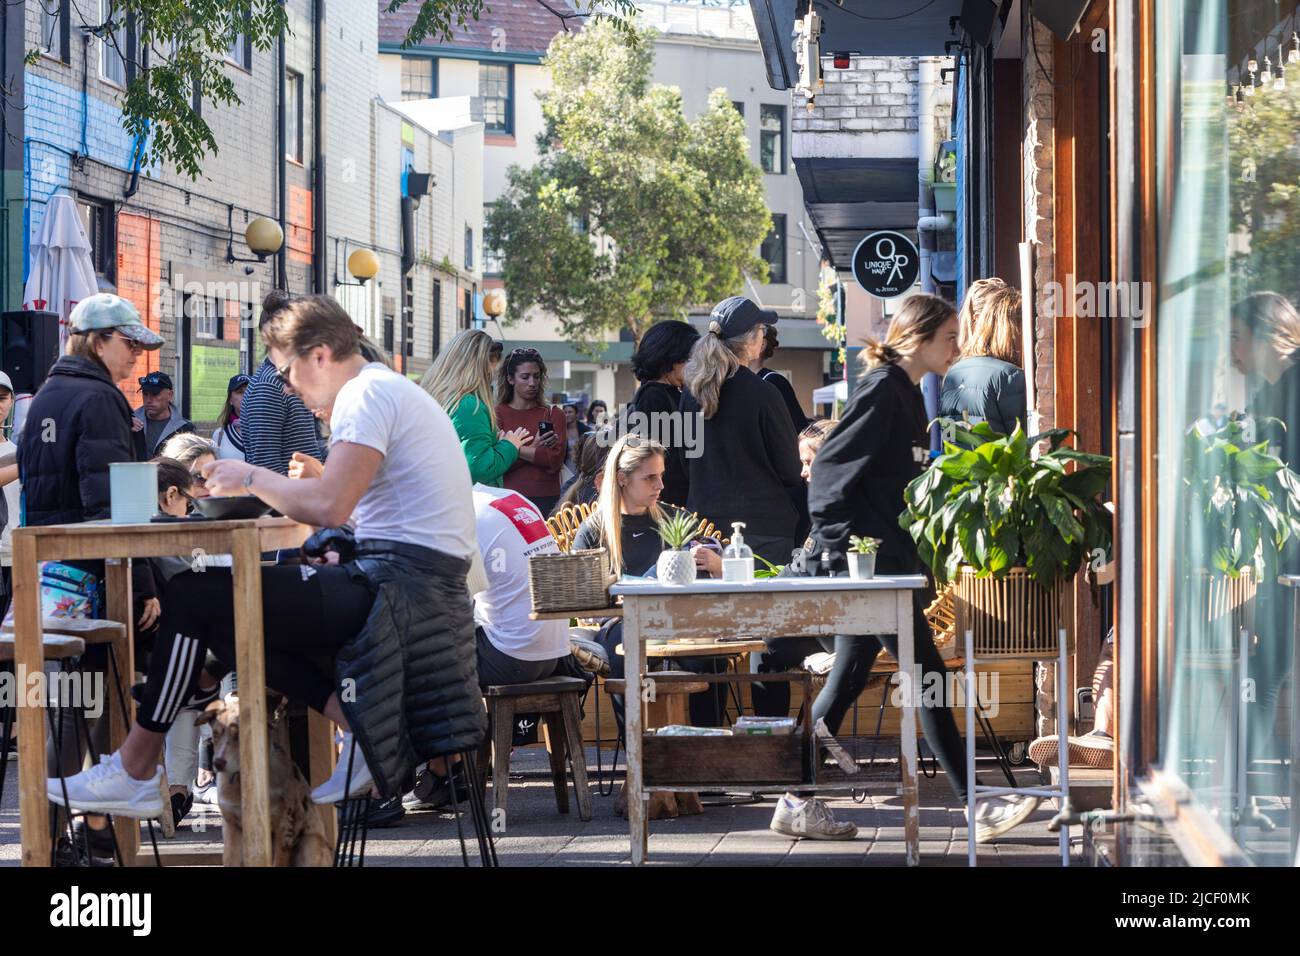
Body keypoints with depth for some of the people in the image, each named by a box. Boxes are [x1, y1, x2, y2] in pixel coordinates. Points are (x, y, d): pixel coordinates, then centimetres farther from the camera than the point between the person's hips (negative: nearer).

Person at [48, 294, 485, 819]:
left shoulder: (367, 395, -12)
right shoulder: (391, 390, 20)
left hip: (397, 585, -11)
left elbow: (328, 506, -22)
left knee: (195, 597, -8)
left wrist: (252, 478, -7)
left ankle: (134, 771, 0)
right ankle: (359, 724, 3)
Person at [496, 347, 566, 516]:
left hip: (546, 500, 1)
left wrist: (518, 449, -6)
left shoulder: (553, 414, 9)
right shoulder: (497, 413, 4)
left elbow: (555, 460, -3)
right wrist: (534, 450, -6)